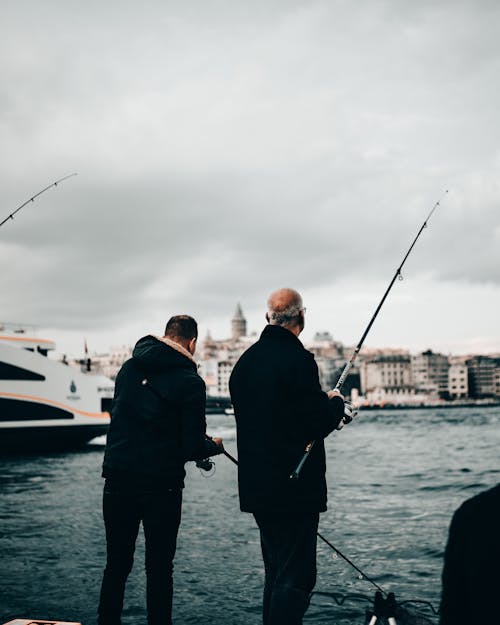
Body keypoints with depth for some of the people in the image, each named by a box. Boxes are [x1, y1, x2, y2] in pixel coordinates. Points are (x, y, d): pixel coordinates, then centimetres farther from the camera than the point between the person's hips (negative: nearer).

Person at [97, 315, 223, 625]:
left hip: (117, 480, 5)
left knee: (117, 564, 15)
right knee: (159, 569, 7)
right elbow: (192, 448, -13)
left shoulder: (130, 367, 6)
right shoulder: (190, 382, -11)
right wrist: (214, 446, 10)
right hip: (161, 485, -4)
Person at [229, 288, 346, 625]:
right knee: (296, 578, -2)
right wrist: (336, 402, 4)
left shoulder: (246, 360, 9)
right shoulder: (298, 359, -16)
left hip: (257, 486, 8)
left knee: (276, 572, 20)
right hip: (294, 487, -8)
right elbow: (319, 423, -18)